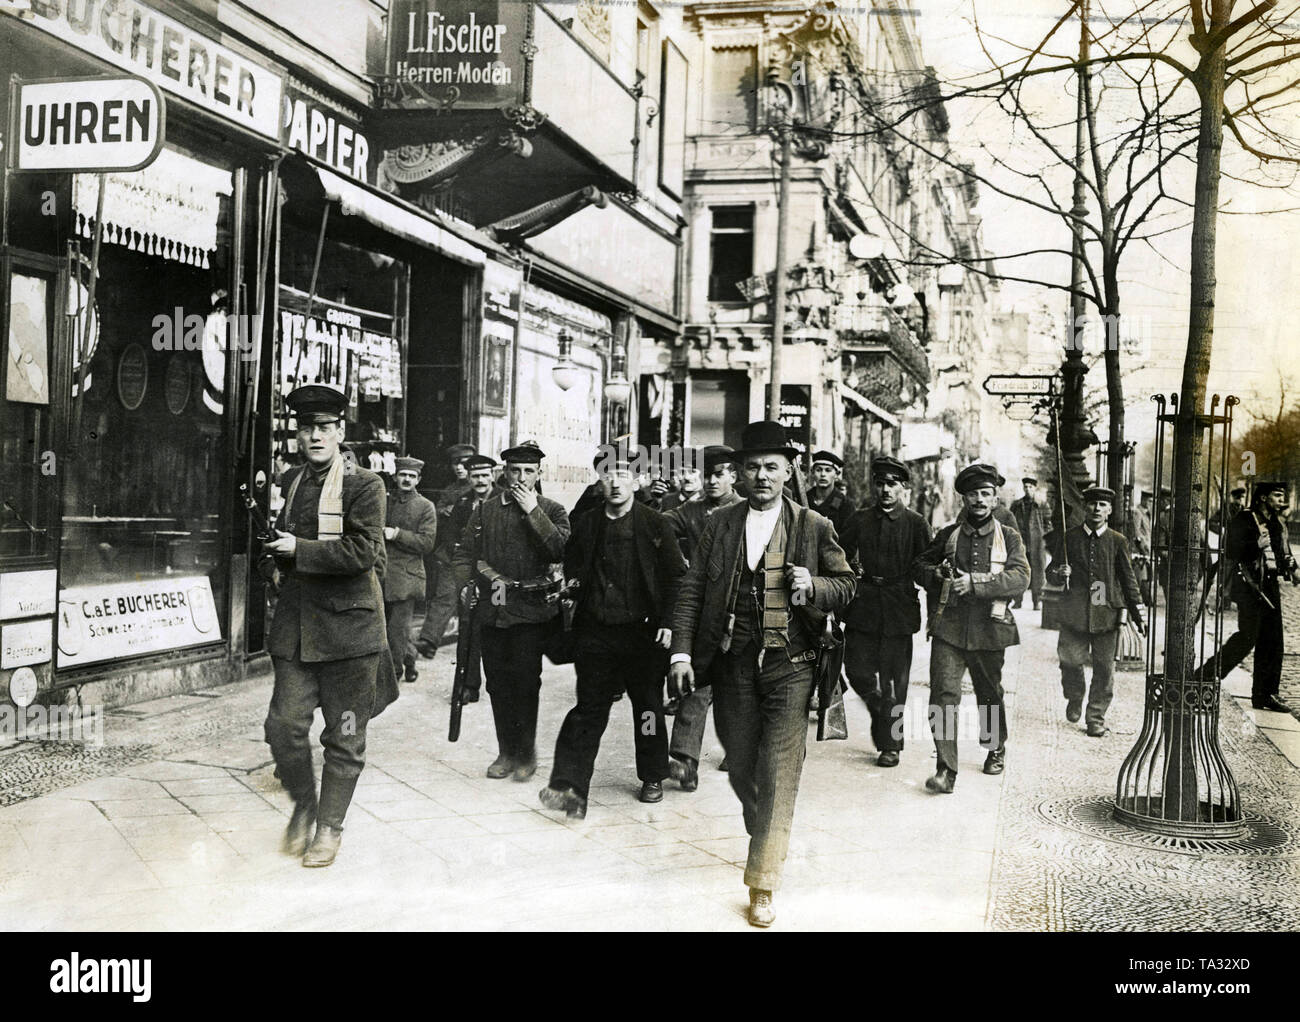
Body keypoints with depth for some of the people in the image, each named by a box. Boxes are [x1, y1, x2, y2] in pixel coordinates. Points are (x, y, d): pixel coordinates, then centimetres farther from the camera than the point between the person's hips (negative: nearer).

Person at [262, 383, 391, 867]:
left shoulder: (364, 485, -6)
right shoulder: (289, 481, 13)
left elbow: (363, 551, -17)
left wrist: (300, 550, -15)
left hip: (347, 625, -5)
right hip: (295, 625, 5)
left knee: (344, 737, 5)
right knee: (283, 726, 1)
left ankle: (329, 826, 21)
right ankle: (303, 805, 27)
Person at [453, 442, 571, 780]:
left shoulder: (551, 511, 5)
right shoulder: (485, 511, 12)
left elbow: (561, 550, -13)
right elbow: (464, 555, 11)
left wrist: (533, 511, -14)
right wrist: (468, 585, -5)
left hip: (532, 612, -3)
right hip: (493, 610, 3)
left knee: (525, 681, -6)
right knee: (498, 684, 6)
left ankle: (525, 754, 9)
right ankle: (506, 752, 19)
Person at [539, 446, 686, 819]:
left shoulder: (656, 525, -3)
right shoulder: (585, 526, 6)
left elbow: (676, 576, -1)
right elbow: (572, 567, 20)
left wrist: (667, 621, -8)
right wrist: (571, 583, -2)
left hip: (643, 632, -1)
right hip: (596, 633, 2)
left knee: (648, 707, 11)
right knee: (588, 708, -3)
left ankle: (652, 778, 29)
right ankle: (569, 786, -6)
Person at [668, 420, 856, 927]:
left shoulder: (814, 527, 2)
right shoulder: (720, 524, 6)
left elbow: (846, 586, 8)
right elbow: (692, 589, 5)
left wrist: (814, 585, -14)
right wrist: (682, 651, -3)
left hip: (788, 664, -2)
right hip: (734, 662, 3)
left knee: (778, 775, -6)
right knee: (741, 768, 12)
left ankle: (762, 884, 0)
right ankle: (766, 840, 39)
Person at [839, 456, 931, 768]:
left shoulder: (915, 523, 3)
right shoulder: (858, 520, 7)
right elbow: (842, 559, 7)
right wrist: (851, 568, -12)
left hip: (900, 609, -2)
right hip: (862, 605, 2)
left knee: (895, 679, 3)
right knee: (857, 669, -3)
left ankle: (890, 744, 16)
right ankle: (883, 713, 27)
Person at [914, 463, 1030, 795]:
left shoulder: (1009, 538, 5)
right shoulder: (947, 534, 10)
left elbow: (1020, 578, -9)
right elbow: (919, 567, 17)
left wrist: (975, 583, -20)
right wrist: (938, 574, -6)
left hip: (988, 630, 0)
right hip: (948, 627, 0)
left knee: (989, 694, 15)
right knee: (944, 694, -12)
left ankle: (996, 748, 41)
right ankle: (946, 770, -11)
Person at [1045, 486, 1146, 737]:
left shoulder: (1118, 542, 6)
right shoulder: (1069, 538, 6)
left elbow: (1129, 580, 8)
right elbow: (1051, 573, 12)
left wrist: (1138, 615, 4)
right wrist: (1059, 574, -12)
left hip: (1106, 614, 0)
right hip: (1074, 614, 0)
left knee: (1104, 668, 2)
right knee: (1071, 660, -3)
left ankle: (1096, 718, 15)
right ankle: (1074, 698, 28)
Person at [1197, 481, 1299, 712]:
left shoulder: (1277, 523, 15)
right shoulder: (1244, 519, -9)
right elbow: (1232, 552, -15)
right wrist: (1257, 545, -23)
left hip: (1270, 585, 8)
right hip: (1250, 585, -8)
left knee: (1272, 641, 6)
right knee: (1247, 637, -11)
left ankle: (1265, 694, 13)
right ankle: (1204, 677, 0)